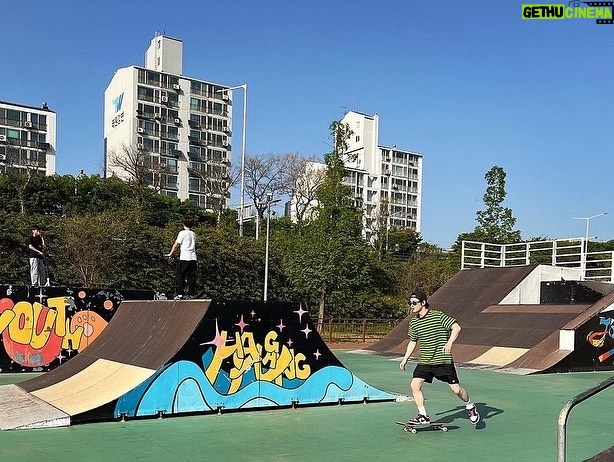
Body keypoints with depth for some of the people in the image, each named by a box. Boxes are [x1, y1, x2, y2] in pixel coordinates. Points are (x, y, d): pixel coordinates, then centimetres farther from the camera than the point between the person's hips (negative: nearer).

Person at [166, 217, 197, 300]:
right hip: (193, 258, 5)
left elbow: (176, 244, -5)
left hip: (184, 258, -5)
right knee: (191, 277, 7)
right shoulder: (193, 234, 14)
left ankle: (179, 294, -8)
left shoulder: (182, 233, -3)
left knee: (180, 276, -1)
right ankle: (191, 294, 7)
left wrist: (170, 253, 4)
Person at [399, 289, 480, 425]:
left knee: (456, 389, 2)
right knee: (415, 385, -11)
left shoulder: (438, 316, -13)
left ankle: (470, 407, 32)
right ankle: (423, 416, 1)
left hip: (443, 361, -5)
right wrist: (405, 359, 14)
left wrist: (449, 343, -29)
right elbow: (412, 342, 18)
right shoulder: (413, 322, 5)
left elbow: (456, 327, -16)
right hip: (424, 362, 5)